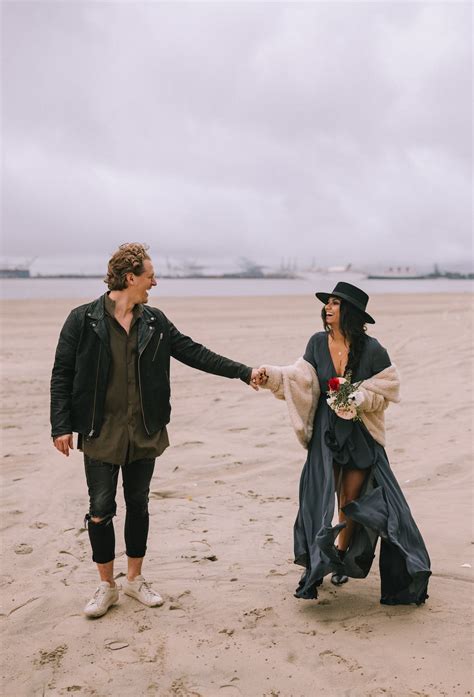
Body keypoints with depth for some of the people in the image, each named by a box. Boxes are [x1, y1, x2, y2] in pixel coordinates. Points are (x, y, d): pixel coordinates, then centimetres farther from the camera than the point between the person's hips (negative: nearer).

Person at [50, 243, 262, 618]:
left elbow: (194, 352, 7)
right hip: (101, 433, -4)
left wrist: (243, 371, 2)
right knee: (101, 510, 2)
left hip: (144, 432, 4)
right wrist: (62, 426, -11)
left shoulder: (155, 321, 5)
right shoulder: (84, 319, -7)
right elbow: (62, 375, -5)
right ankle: (107, 586, 22)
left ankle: (135, 578, 31)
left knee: (138, 505, 14)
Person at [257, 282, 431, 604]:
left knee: (352, 496, 5)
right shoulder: (318, 343, -2)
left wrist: (357, 398, -17)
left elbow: (386, 388, -5)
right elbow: (301, 378, -1)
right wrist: (271, 375, -14)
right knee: (328, 495, 2)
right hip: (327, 431, 2)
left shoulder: (371, 349, -12)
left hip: (361, 433, -2)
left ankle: (341, 551, 28)